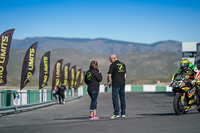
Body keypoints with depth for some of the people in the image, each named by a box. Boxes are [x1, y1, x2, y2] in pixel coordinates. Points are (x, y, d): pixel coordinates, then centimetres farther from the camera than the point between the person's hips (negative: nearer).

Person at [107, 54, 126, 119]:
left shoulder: (112, 65, -8)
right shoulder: (123, 64, 12)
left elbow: (109, 75, -11)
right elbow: (125, 74, 15)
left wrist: (109, 82, 2)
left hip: (115, 84, -6)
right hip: (122, 84, 6)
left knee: (115, 98, -4)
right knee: (122, 98, 9)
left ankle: (116, 114, -8)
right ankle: (123, 113, 11)